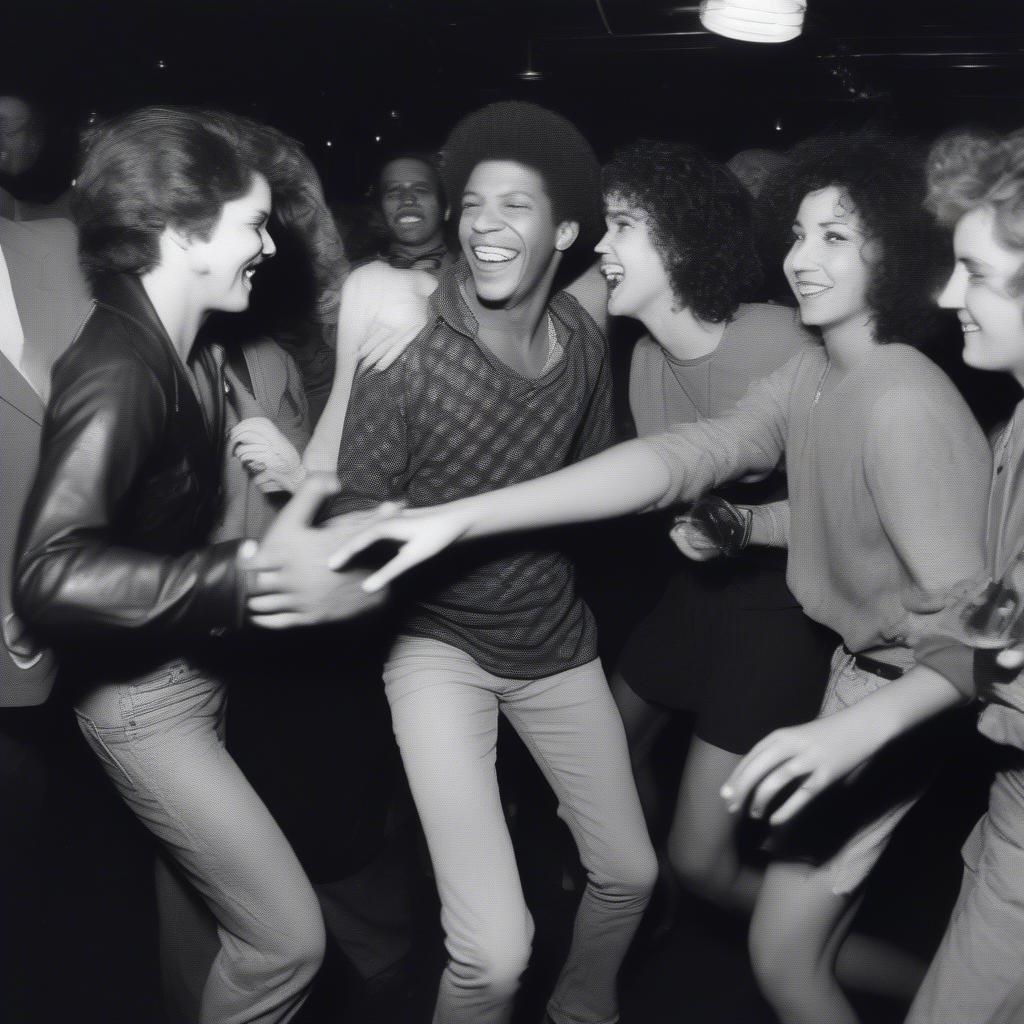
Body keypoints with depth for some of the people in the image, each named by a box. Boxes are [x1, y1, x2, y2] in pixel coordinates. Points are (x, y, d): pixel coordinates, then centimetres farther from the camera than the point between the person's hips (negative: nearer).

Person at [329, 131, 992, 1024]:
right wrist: (460, 517, -22)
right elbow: (676, 458, -13)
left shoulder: (905, 406, -28)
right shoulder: (808, 377, -4)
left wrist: (860, 726, -48)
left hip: (914, 690, -8)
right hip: (856, 662, 8)